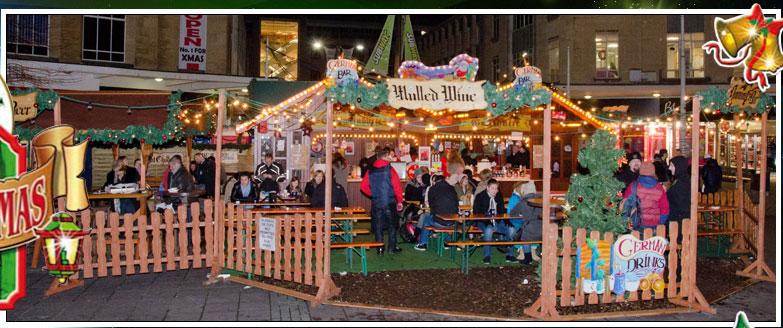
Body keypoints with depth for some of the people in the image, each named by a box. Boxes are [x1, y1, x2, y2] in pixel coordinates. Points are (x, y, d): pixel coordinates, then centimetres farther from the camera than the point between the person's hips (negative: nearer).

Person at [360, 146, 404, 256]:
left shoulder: (371, 171, 2)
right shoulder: (390, 169, -11)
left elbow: (363, 187, 4)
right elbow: (397, 187, -11)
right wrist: (400, 201, 1)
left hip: (376, 203, 3)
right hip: (390, 202, -3)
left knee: (378, 226, 10)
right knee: (392, 225, 12)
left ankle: (380, 249, 11)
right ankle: (392, 248, 17)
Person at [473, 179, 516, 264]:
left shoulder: (499, 196, 13)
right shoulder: (480, 196, -1)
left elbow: (502, 211, 16)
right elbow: (476, 213, -6)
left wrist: (506, 220, -4)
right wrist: (486, 221, -22)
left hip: (497, 221, 4)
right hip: (484, 222, -4)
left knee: (511, 229, -19)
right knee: (488, 230, -37)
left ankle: (509, 255, -8)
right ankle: (487, 256, -27)